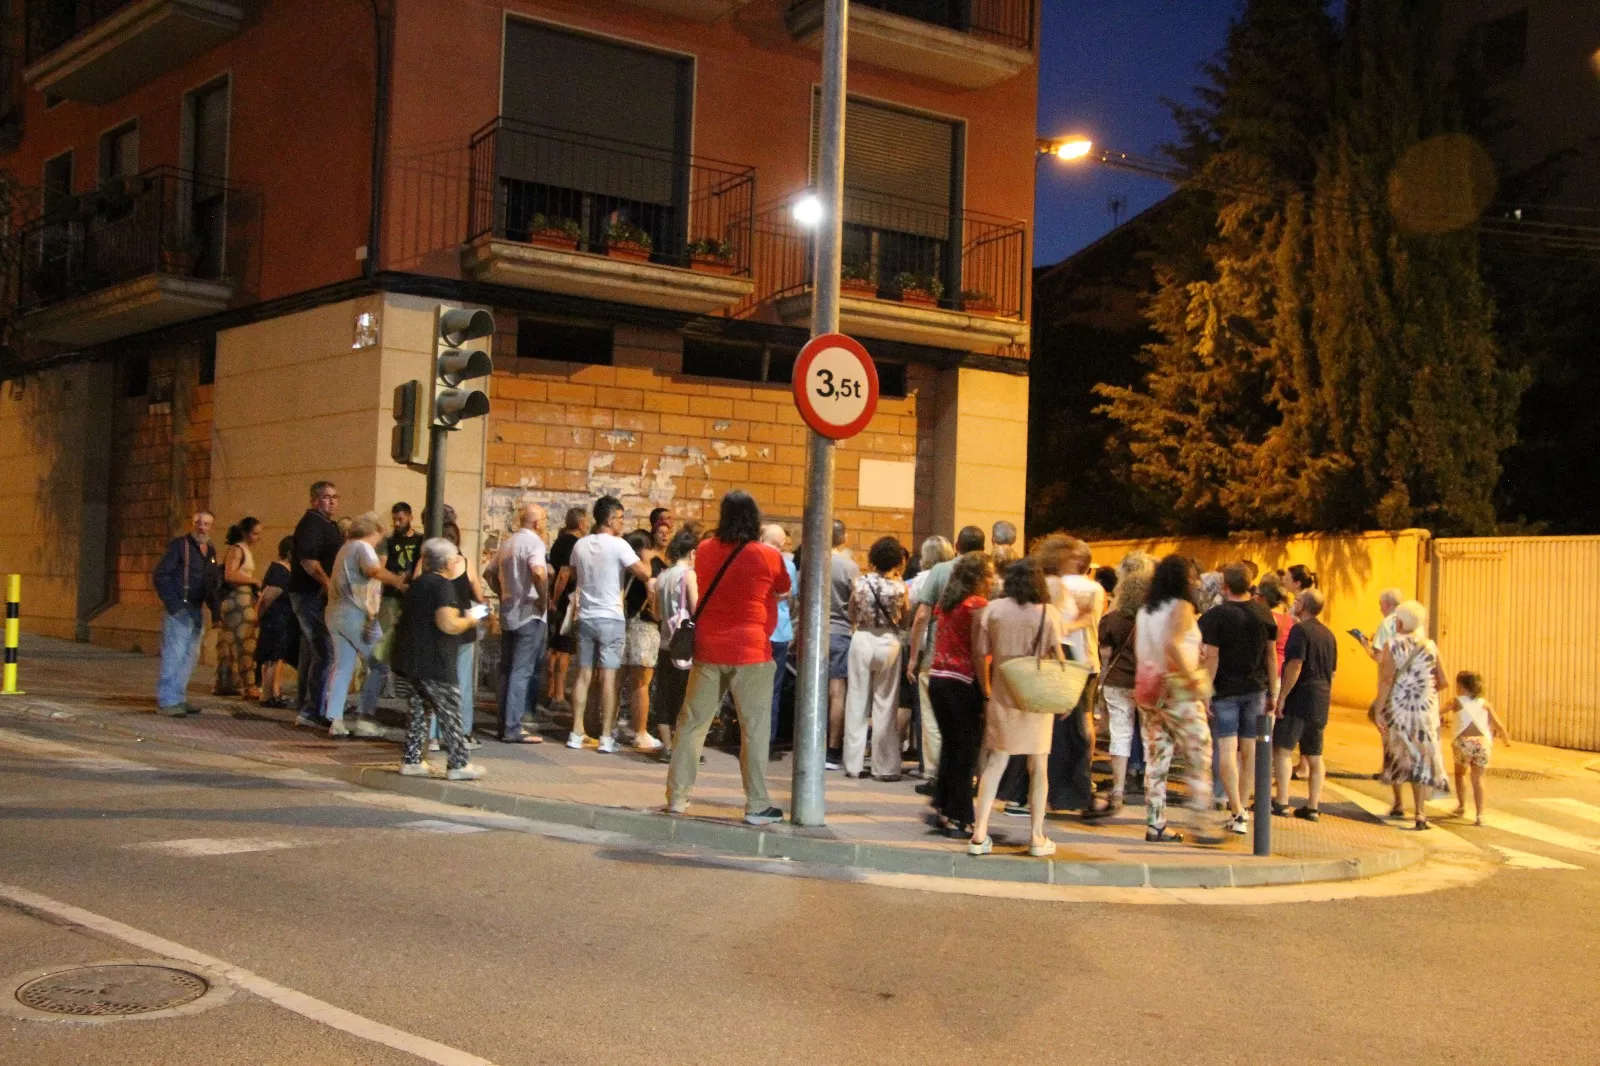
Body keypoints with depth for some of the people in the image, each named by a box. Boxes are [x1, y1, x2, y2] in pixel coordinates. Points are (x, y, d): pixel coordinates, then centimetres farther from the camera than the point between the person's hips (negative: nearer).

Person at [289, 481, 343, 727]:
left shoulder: (328, 525, 19)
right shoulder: (311, 524, -13)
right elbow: (307, 559, -24)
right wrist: (329, 584, -28)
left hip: (317, 596, 11)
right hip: (311, 595, -11)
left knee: (311, 652, 15)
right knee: (324, 653, -14)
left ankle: (307, 707, 22)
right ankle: (313, 712, -14)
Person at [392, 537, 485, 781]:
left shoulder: (417, 584, 15)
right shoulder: (442, 585, -12)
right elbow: (448, 624, -23)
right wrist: (469, 621, -4)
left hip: (405, 658, 8)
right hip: (433, 662, -8)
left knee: (418, 710, 16)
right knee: (449, 714, 1)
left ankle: (411, 760, 16)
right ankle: (458, 764, 5)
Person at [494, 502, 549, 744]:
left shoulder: (508, 543, 14)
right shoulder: (534, 542, -13)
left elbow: (493, 572, 21)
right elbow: (538, 572, -31)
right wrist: (544, 598, -19)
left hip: (507, 614, 8)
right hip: (529, 615, -8)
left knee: (507, 670, 12)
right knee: (522, 672, -6)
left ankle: (505, 723, 17)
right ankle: (514, 728, -6)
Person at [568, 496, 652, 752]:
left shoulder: (580, 545, 6)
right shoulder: (618, 545, -12)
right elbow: (644, 574, -15)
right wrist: (643, 559, 5)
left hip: (585, 617, 5)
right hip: (610, 619, -5)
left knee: (583, 675, 9)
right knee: (609, 677, -3)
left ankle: (576, 733, 10)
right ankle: (606, 737, -3)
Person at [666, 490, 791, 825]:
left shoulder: (705, 550, 2)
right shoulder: (768, 555, -8)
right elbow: (784, 590, 9)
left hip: (708, 648, 4)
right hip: (750, 651, -4)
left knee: (692, 722, 11)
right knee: (754, 728, 2)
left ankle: (677, 796, 15)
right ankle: (757, 806, 4)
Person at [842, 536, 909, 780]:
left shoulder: (859, 582, -3)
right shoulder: (899, 587, -8)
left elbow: (851, 616, 5)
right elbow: (903, 617, 3)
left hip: (862, 640, 1)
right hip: (888, 642, -1)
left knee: (857, 703, 8)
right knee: (885, 705, 5)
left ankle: (854, 764, 10)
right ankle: (885, 766, 8)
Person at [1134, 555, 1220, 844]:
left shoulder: (1145, 611, 12)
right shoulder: (1182, 608, -10)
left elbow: (1139, 652, 11)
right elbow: (1172, 644, -25)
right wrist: (1193, 678, -22)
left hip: (1148, 689, 7)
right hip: (1178, 691, -7)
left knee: (1156, 758, 9)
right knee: (1199, 757, 1)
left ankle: (1155, 823, 9)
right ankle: (1200, 824, -3)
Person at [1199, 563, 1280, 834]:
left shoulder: (1215, 616, -11)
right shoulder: (1264, 614, 4)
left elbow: (1211, 656, -15)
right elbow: (1272, 654, 9)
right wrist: (1272, 692, 16)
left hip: (1225, 689, -4)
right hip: (1256, 689, 4)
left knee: (1226, 749, -5)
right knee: (1249, 748, 13)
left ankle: (1237, 813, -13)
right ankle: (1241, 806, 24)